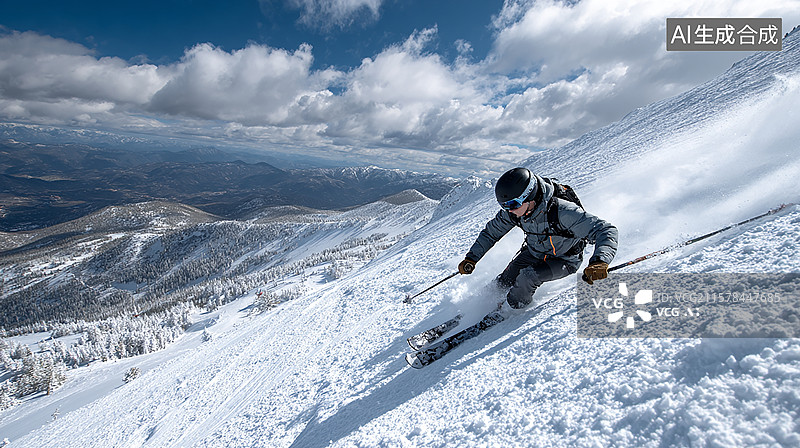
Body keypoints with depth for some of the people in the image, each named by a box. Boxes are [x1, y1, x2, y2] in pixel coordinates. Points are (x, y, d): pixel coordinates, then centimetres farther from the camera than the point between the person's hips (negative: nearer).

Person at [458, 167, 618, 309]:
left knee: (528, 277, -26)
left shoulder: (562, 212, -40)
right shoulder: (513, 212, -22)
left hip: (564, 260, -5)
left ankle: (511, 311, 3)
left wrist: (599, 262, -58)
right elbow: (491, 231, -4)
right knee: (505, 281, -3)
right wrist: (471, 258, -11)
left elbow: (606, 231, -39)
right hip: (533, 252, 5)